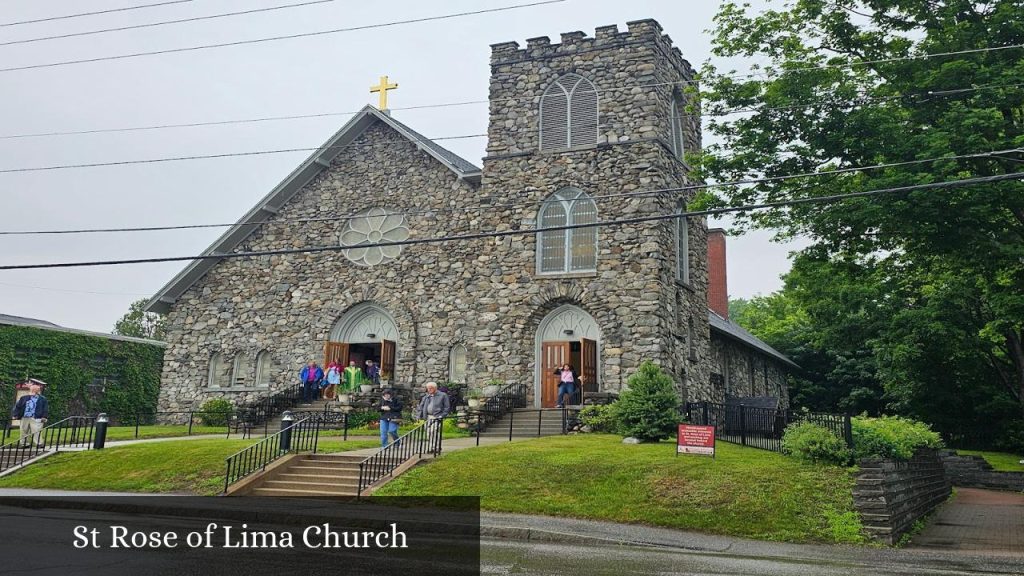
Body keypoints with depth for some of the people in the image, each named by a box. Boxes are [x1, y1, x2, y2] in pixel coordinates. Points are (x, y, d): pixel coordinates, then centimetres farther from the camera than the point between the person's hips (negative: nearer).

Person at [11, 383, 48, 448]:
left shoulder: (42, 399, 7)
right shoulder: (24, 398, 12)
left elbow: (45, 409, 4)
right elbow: (17, 406, 12)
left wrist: (44, 417, -5)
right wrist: (15, 415, 3)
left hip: (36, 418, -3)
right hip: (24, 418, 3)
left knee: (36, 432, -12)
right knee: (24, 432, 7)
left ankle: (39, 444, -14)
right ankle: (24, 443, 18)